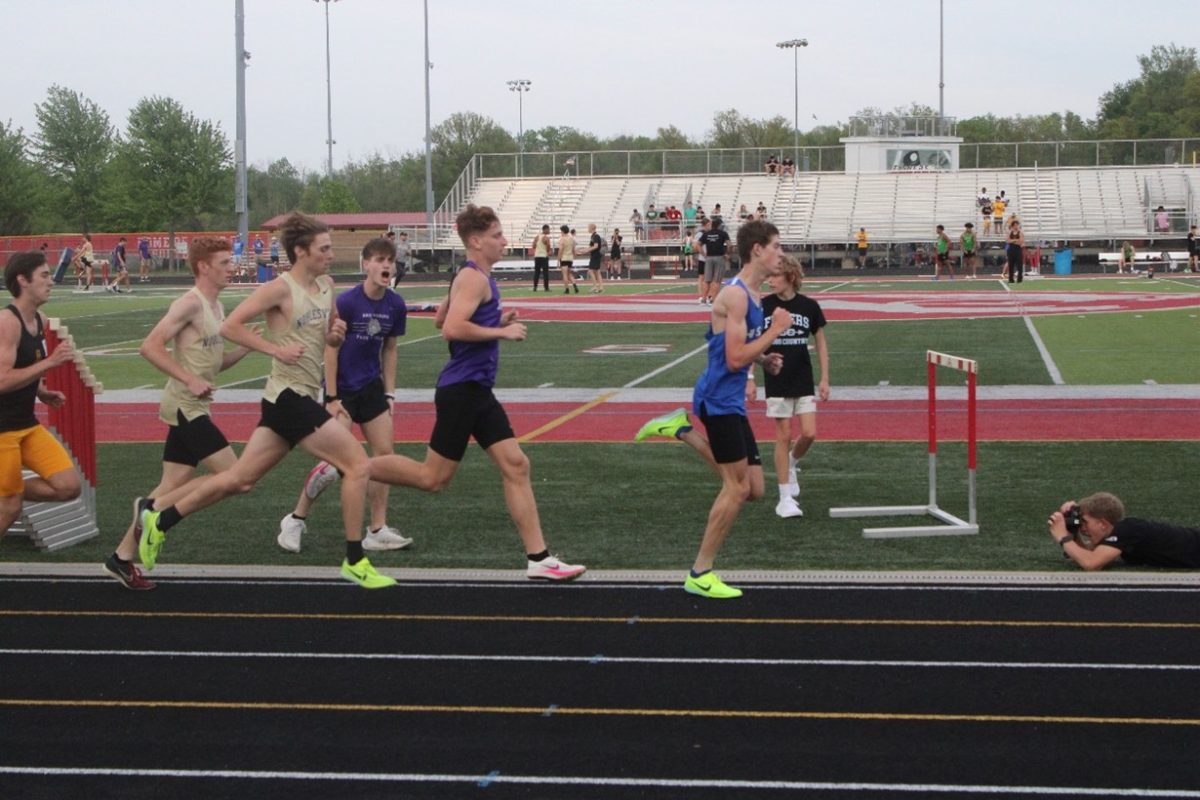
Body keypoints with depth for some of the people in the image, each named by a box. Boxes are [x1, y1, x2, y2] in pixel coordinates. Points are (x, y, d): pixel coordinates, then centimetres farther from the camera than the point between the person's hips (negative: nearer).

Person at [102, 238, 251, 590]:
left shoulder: (216, 307, 15)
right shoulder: (191, 303, -14)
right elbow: (150, 347, -20)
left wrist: (248, 347, 6)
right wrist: (190, 380, -24)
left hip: (192, 409, 9)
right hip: (185, 406, -9)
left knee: (174, 485, 10)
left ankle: (123, 557, 15)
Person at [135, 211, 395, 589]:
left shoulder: (326, 286, 12)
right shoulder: (280, 289, -12)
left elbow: (330, 339, 24)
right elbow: (229, 326, -13)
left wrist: (336, 334, 1)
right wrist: (276, 349, -19)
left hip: (296, 401, 8)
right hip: (290, 397, -8)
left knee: (239, 479, 11)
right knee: (357, 463, -9)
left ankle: (158, 515, 20)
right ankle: (355, 561, -2)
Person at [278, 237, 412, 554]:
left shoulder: (395, 305, -3)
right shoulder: (346, 302, -19)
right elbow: (330, 349, -14)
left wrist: (389, 394, 8)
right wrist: (332, 398, -15)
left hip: (371, 387, 6)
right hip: (342, 388, -6)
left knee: (385, 451, 1)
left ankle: (377, 531, 9)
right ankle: (295, 521, 10)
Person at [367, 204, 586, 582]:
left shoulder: (475, 277, 16)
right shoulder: (473, 278, -14)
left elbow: (441, 319, 27)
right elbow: (452, 328, -27)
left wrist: (495, 321, 18)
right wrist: (501, 332, -19)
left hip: (477, 391, 10)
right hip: (461, 390, -10)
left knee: (516, 466, 4)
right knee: (433, 478, -2)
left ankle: (538, 559, 4)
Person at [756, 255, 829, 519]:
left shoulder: (809, 306, -3)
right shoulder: (763, 306, -5)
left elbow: (820, 343, 6)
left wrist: (825, 379, 4)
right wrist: (750, 377, -3)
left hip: (804, 381, 1)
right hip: (776, 382, -1)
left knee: (809, 433, -5)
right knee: (783, 437, -1)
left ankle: (791, 464, 29)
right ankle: (785, 497, 6)